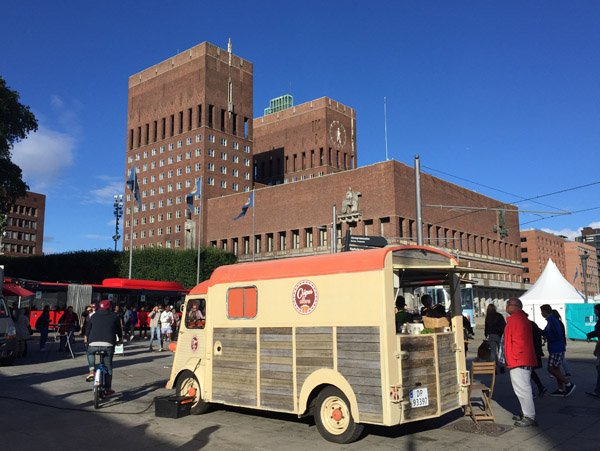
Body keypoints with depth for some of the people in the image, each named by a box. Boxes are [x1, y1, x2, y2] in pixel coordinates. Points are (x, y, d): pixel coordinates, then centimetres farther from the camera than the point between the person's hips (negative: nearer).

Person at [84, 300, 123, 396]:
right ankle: (107, 389, 14)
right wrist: (120, 339, 36)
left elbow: (88, 329, 23)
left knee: (90, 354, 34)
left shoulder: (94, 316, 15)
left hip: (93, 343, 1)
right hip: (108, 344, -1)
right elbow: (119, 329, 18)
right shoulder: (115, 316, 10)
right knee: (108, 366, 10)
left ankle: (91, 371, 11)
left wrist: (86, 337, 42)